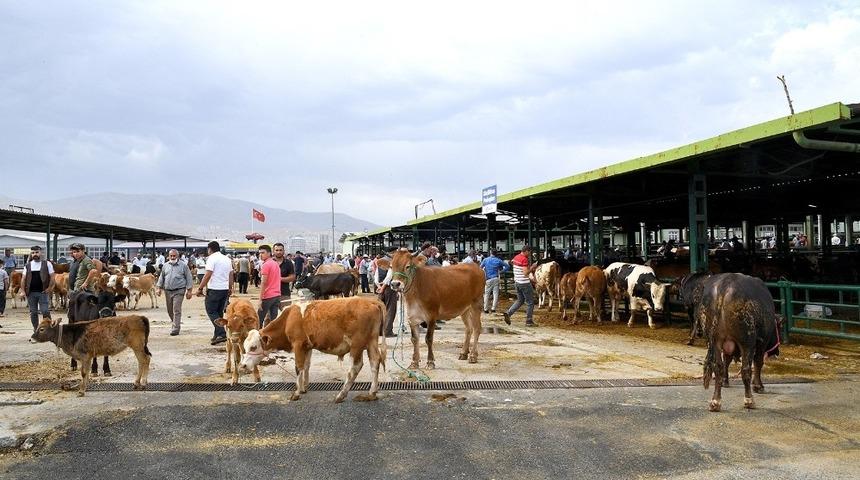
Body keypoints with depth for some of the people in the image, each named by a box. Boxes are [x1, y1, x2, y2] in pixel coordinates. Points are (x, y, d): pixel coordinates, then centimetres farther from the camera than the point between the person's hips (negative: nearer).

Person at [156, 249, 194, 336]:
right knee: (170, 310, 13)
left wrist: (189, 291, -4)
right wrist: (159, 288, 13)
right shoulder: (165, 266, 11)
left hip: (178, 291, -5)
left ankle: (176, 329, -9)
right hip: (167, 291, 5)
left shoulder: (183, 266, -1)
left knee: (177, 310, -10)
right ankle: (175, 323, 34)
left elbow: (189, 278, 0)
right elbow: (161, 277, 19)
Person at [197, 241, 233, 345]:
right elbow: (231, 275, 17)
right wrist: (230, 288, 26)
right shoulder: (227, 259, 14)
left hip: (214, 289, -7)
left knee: (211, 312, -3)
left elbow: (208, 275, -16)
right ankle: (218, 335, 18)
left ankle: (221, 334, -15)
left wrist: (200, 288, -12)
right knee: (219, 312, 15)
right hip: (225, 289, 7)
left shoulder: (212, 258, -9)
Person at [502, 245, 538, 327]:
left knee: (520, 300, 21)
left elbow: (511, 262, 28)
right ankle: (529, 321, 8)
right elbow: (526, 273, -24)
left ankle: (508, 313, 7)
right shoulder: (524, 259, -18)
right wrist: (532, 267, -11)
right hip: (525, 283, -9)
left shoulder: (516, 257, 6)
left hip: (517, 282, 9)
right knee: (530, 302, 4)